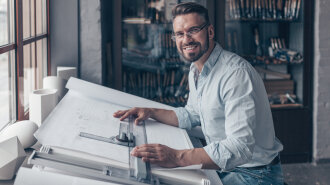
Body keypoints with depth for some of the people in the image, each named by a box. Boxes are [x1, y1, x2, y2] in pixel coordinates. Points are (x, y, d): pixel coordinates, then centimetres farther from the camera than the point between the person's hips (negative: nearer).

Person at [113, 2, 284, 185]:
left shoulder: (236, 72, -26)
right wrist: (151, 112, 8)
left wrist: (178, 157, -41)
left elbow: (240, 147, -34)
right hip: (221, 165, 9)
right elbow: (192, 115, 23)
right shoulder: (196, 70, 6)